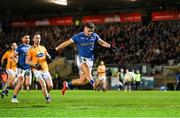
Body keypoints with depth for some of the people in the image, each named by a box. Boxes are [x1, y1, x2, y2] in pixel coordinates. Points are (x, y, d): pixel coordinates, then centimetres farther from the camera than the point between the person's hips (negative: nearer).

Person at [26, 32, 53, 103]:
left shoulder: (43, 48, 13)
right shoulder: (31, 49, -1)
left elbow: (48, 56, 27)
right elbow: (27, 61, -3)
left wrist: (48, 56, 2)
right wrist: (35, 64, -18)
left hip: (45, 69, 4)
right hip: (37, 70, -4)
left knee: (50, 86, -3)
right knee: (43, 84, -19)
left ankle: (47, 93, 28)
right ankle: (47, 98, -1)